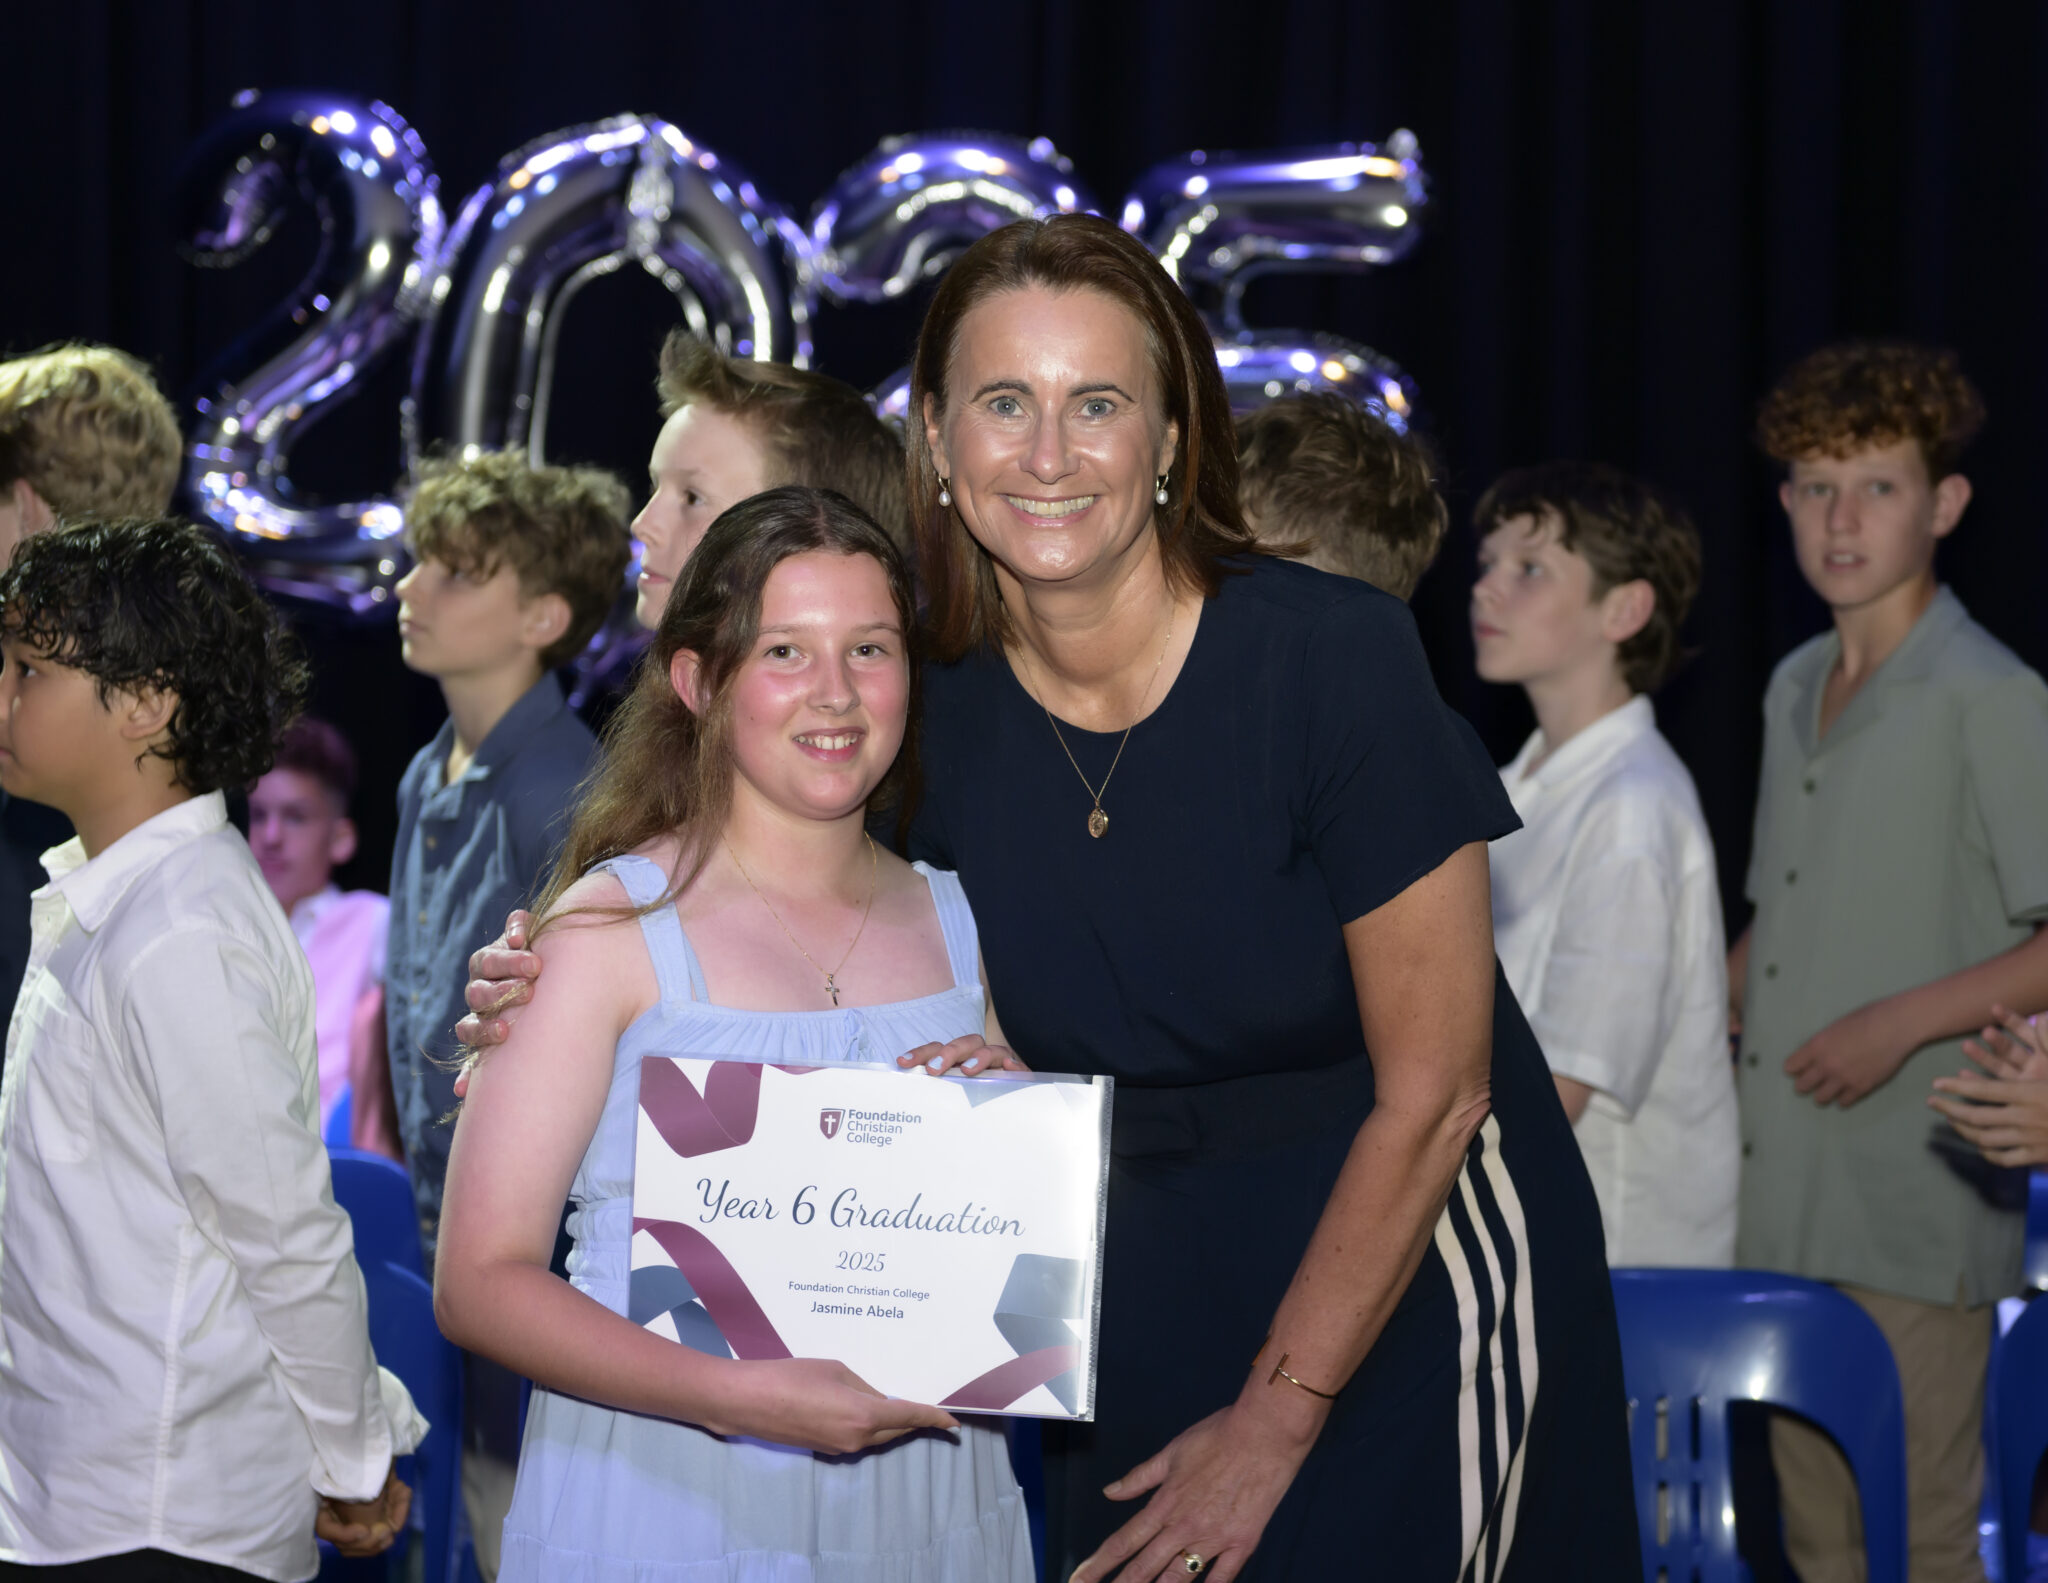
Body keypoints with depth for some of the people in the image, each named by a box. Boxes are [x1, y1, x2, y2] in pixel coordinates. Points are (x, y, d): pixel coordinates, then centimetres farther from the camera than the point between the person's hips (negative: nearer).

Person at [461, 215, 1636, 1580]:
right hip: (1151, 1298, 4)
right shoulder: (941, 718, -5)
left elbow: (1433, 1091, -14)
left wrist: (1274, 1421, -11)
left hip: (1406, 1279, -4)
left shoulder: (1334, 656, -18)